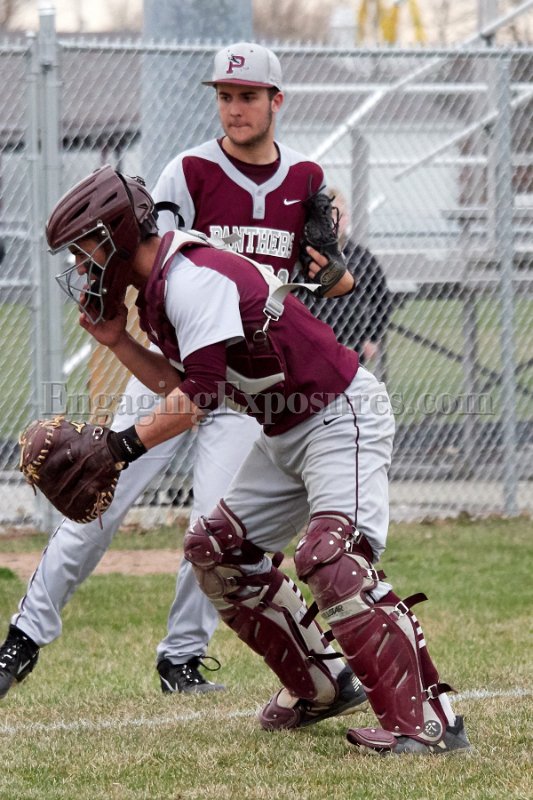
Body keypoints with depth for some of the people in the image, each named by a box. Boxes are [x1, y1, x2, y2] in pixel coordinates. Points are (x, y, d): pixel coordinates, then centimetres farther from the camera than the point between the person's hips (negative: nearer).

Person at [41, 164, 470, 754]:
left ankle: (427, 721, -30)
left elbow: (197, 400, -25)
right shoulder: (159, 286, 10)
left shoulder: (193, 280, -21)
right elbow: (183, 385, 16)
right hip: (286, 433, 11)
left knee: (330, 556, -27)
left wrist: (121, 447, -19)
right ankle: (317, 684, 17)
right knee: (215, 549, 13)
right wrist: (118, 342, 7)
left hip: (342, 417, -11)